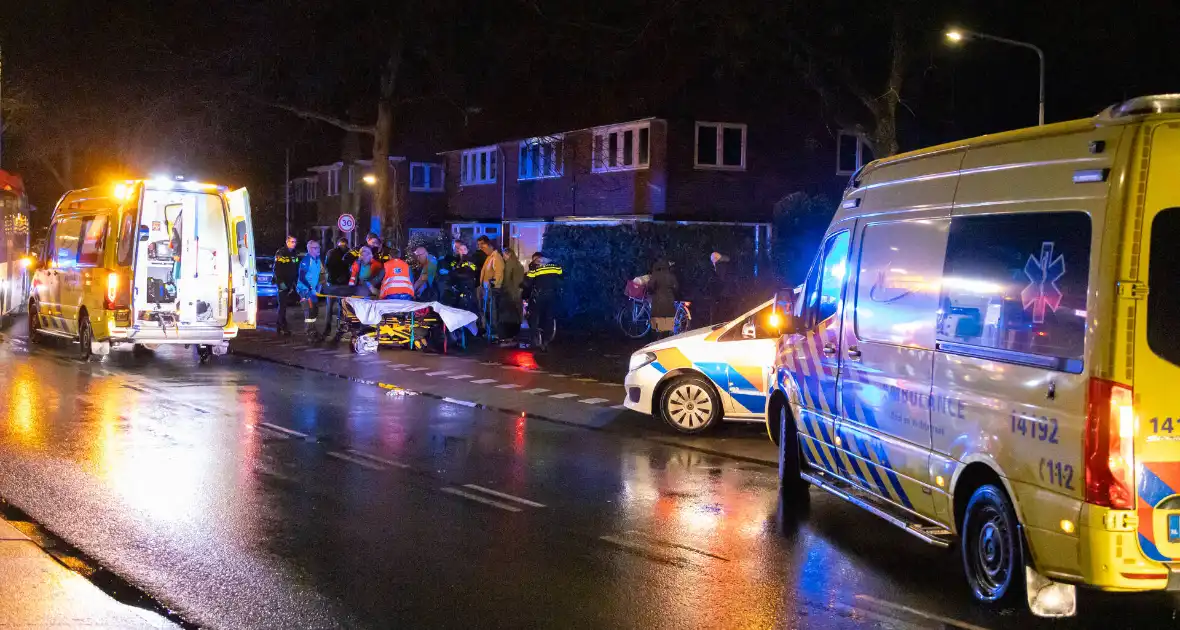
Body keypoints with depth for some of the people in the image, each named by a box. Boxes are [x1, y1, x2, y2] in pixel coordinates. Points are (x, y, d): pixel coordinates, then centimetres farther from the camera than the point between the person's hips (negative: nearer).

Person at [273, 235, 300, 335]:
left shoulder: (295, 254, 12)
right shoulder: (281, 253, -8)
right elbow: (277, 269, -12)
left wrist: (296, 281, 10)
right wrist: (280, 282, -18)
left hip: (291, 282, 6)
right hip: (283, 283, -6)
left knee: (283, 305, 11)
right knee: (283, 305, -7)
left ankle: (279, 325, 18)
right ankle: (283, 327, -5)